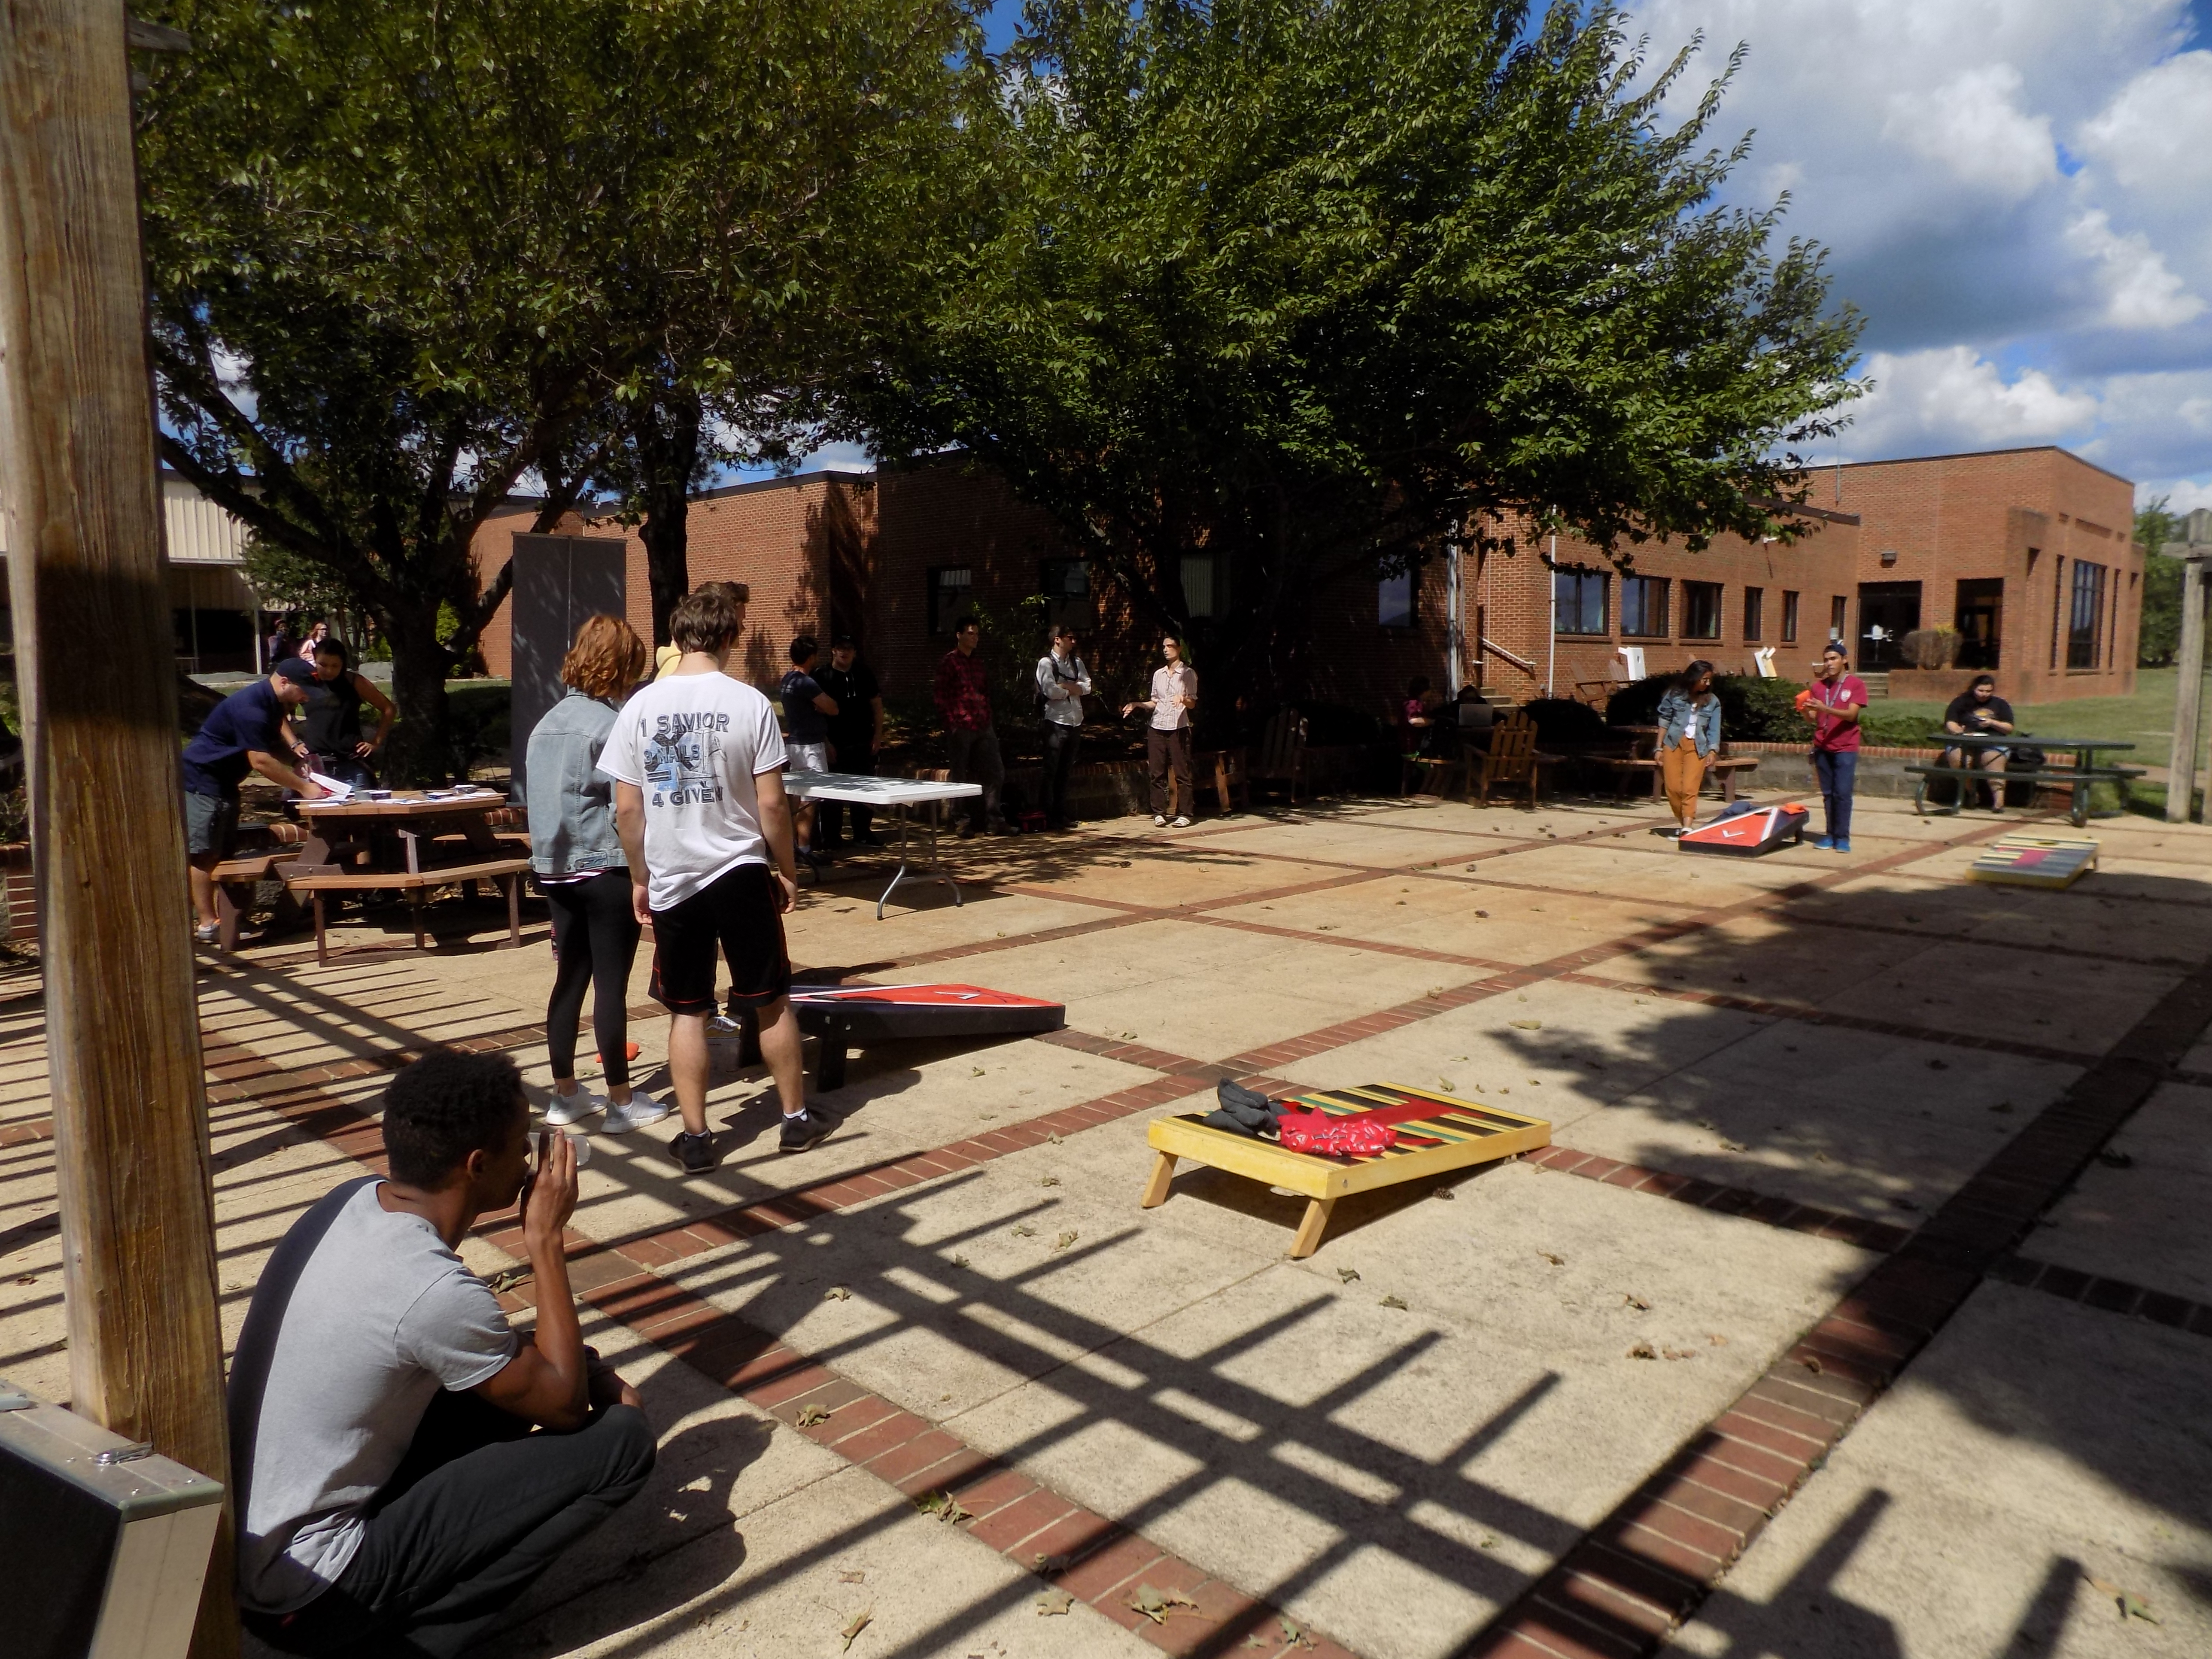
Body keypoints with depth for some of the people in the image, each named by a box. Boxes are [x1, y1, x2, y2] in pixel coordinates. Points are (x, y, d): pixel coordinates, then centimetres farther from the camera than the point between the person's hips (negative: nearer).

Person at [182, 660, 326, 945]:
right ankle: (207, 925, -5)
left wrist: (293, 747, 12)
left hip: (224, 782, 11)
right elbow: (261, 761, -29)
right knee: (203, 854, -7)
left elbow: (279, 721, 31)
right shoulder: (249, 707, -26)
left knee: (222, 852, 11)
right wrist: (303, 787, -23)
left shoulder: (272, 702, 4)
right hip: (201, 781, -11)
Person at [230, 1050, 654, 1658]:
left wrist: (594, 1378, 4)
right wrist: (546, 1240, -11)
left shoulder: (351, 1202, -4)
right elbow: (563, 1406, -12)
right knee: (622, 1440, -12)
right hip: (306, 1600, -8)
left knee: (521, 1366, 13)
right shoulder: (435, 1292, -29)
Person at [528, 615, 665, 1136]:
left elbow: (543, 799, 14)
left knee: (570, 979, 14)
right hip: (604, 870, -7)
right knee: (611, 985, 0)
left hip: (554, 868, 8)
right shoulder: (610, 725, -13)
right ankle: (621, 1101, 8)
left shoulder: (548, 722, 10)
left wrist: (551, 858, 20)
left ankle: (565, 1094, 23)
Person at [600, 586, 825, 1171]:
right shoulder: (749, 703, -9)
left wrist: (640, 878, 13)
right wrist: (787, 871, 4)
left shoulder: (641, 706, -1)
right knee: (772, 1002, 12)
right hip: (740, 871, -2)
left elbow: (627, 808, 1)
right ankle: (797, 1118, 24)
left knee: (687, 1013, 11)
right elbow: (771, 803, -10)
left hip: (671, 880, 2)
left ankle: (695, 1138, 16)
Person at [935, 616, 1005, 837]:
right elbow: (942, 696, -9)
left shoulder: (978, 662, 17)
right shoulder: (950, 662, -5)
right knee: (961, 777, 1)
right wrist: (952, 723, -12)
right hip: (961, 727, -7)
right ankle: (962, 823, 9)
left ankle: (990, 819, 15)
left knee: (995, 772, 6)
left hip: (983, 727, 7)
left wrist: (987, 716, 13)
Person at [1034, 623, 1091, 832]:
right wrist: (1073, 690, -4)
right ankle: (1048, 818, 3)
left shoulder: (1076, 662, 13)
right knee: (1051, 772, -1)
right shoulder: (1046, 662, -5)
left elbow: (1087, 687, 3)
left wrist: (1065, 686, -12)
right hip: (1056, 722, -6)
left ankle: (1061, 816, 19)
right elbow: (1050, 691, -18)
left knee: (1066, 772, 12)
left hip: (1075, 722, 6)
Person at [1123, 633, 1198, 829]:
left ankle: (1184, 814, 0)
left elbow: (1193, 703, -3)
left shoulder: (1188, 673, 2)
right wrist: (1137, 705, 6)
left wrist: (1183, 699, -24)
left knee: (1182, 773, -3)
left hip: (1178, 728, -4)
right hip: (1157, 727, 4)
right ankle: (1159, 813, 7)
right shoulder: (1158, 674, 16)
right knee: (1157, 773, 2)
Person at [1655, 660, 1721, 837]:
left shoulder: (1712, 702, 7)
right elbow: (1664, 722, 8)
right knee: (1673, 788, -2)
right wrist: (1659, 748, 5)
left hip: (1697, 747, 0)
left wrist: (1712, 751, -10)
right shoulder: (1675, 695, 3)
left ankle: (1687, 828, -20)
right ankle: (1681, 824, 14)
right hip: (1673, 744, 0)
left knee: (1690, 789, -13)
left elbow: (1714, 729, 4)